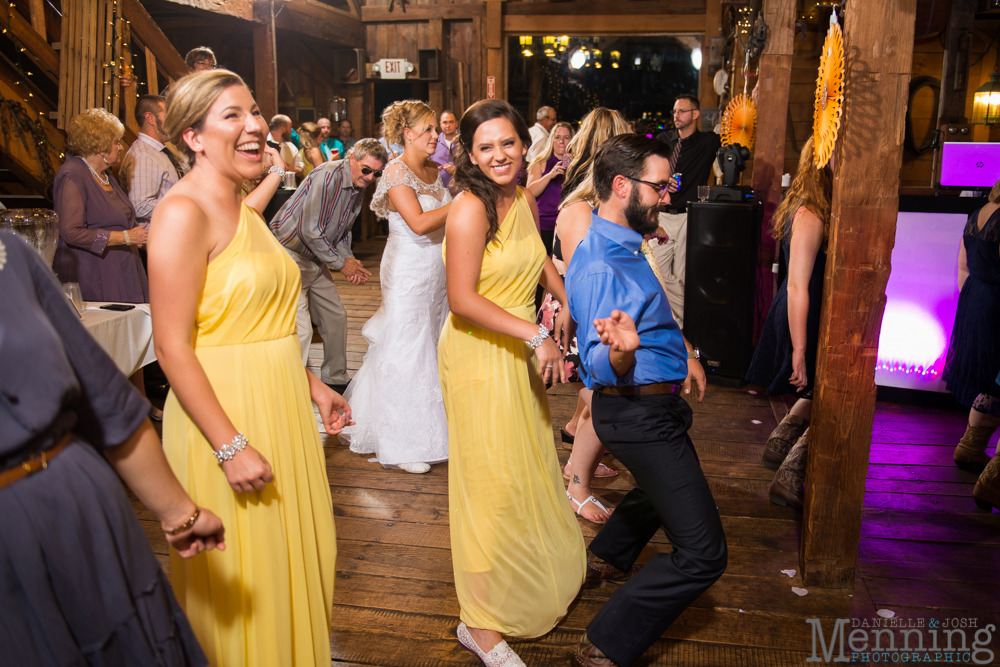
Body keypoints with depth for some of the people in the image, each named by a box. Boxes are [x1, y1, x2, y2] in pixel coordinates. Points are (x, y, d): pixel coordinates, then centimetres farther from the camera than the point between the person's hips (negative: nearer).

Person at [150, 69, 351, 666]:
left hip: (278, 408, 9)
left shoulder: (242, 207, 11)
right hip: (224, 412, -8)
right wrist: (230, 446, -22)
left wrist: (313, 386, 15)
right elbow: (173, 346, -21)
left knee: (290, 559, 21)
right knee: (242, 585, 8)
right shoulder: (183, 212, -16)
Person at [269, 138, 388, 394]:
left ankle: (335, 380, 28)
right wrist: (341, 263, -16)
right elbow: (310, 231, -25)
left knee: (336, 316, 13)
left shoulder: (358, 188, 7)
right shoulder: (328, 176, -22)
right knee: (300, 327, -15)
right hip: (290, 252, -9)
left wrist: (350, 260, -1)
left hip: (316, 257, 9)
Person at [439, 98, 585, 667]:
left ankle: (542, 570, 45)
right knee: (493, 480, -1)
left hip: (521, 352, 8)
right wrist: (537, 336, -22)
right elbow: (462, 299, -24)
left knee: (531, 465, 20)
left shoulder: (524, 199, 6)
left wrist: (568, 302, 13)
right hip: (478, 355, -8)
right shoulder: (470, 210, -19)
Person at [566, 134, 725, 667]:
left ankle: (606, 559, 56)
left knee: (665, 485, 37)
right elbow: (599, 366, -31)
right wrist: (619, 353, -52)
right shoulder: (599, 267, -25)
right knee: (703, 554, -11)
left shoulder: (625, 243, 7)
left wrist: (683, 355, 27)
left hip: (654, 406, 11)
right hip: (641, 415, -11)